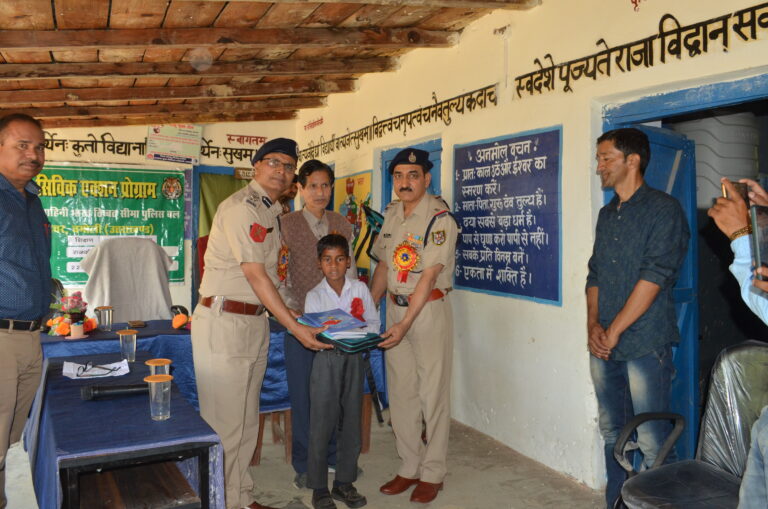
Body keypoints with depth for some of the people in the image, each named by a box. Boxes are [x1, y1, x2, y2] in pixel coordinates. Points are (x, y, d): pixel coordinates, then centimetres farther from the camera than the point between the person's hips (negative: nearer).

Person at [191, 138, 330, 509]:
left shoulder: (271, 211, 15)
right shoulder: (240, 207, -14)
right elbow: (255, 275, -19)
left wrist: (296, 317, 13)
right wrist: (296, 328, -19)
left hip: (255, 321, 9)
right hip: (224, 323, -9)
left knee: (246, 422, 17)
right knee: (224, 423, -1)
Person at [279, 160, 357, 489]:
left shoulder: (342, 225, 8)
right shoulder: (286, 224, -2)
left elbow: (350, 272, 10)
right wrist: (293, 311, -14)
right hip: (300, 321, -2)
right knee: (302, 392, 5)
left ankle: (335, 455, 27)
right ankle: (304, 465, 20)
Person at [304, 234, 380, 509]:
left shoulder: (360, 289, 1)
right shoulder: (314, 296, -4)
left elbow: (374, 322, 5)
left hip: (354, 359, 3)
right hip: (326, 360, -2)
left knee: (351, 422, 10)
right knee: (322, 423, 1)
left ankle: (344, 482, 25)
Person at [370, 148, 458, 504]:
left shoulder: (439, 217, -14)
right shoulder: (391, 214, 8)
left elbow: (429, 275, -19)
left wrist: (405, 323, -22)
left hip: (430, 309, -6)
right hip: (395, 307, 7)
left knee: (433, 393, 2)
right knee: (400, 391, 11)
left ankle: (432, 473, 18)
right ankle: (409, 468, 26)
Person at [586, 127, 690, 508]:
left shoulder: (663, 209, -7)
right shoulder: (607, 214, 15)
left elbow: (654, 277, -15)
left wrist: (614, 332, -14)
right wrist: (593, 324, -1)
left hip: (645, 346, -7)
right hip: (604, 346, 7)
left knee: (651, 442, -1)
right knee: (612, 433, 15)